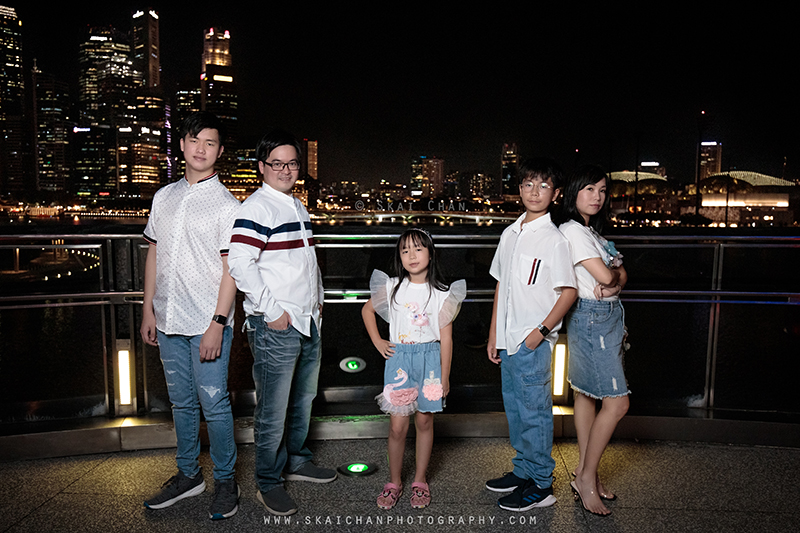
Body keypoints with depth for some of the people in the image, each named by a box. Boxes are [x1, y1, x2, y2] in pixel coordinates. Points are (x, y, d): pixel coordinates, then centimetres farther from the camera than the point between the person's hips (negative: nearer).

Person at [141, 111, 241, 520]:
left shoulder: (225, 205, -7)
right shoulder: (164, 197, 10)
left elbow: (230, 268, -11)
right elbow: (154, 254, 13)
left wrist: (217, 324, -16)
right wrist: (148, 309, 10)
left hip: (207, 322, -5)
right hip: (169, 321, 6)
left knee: (214, 405, 1)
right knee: (181, 403, 17)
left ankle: (225, 481, 19)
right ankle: (188, 474, 33)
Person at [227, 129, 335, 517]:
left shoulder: (299, 207, 16)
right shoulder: (256, 208, -11)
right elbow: (240, 264, -21)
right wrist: (272, 312, -19)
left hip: (308, 323, 9)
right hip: (275, 326, -8)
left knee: (303, 400, 20)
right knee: (273, 410, 1)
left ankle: (297, 461, 39)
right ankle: (268, 483, 19)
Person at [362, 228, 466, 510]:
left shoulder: (442, 293, -3)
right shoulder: (392, 287, 0)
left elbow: (446, 338, -2)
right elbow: (367, 310, 16)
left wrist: (445, 377, -1)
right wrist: (377, 342, 7)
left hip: (429, 358, 0)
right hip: (399, 358, 1)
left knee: (424, 421, 10)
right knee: (397, 426, 2)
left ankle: (420, 481, 26)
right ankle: (394, 482, 21)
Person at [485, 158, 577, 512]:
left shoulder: (553, 239, -11)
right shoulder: (511, 234, 10)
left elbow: (569, 292, -11)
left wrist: (542, 330, -15)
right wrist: (493, 334, 14)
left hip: (533, 342, -7)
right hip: (509, 340, 7)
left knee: (533, 411, 3)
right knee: (514, 409, 18)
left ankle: (541, 486, 19)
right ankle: (523, 471, 35)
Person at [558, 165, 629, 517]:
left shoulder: (591, 231, 16)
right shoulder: (572, 229, -13)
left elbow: (622, 274, 11)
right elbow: (604, 274, -21)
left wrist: (613, 283, -11)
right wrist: (614, 274, 2)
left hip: (607, 318, 9)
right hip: (591, 319, -9)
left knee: (586, 394, 13)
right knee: (617, 402, -7)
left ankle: (584, 473, 22)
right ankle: (586, 478, 6)